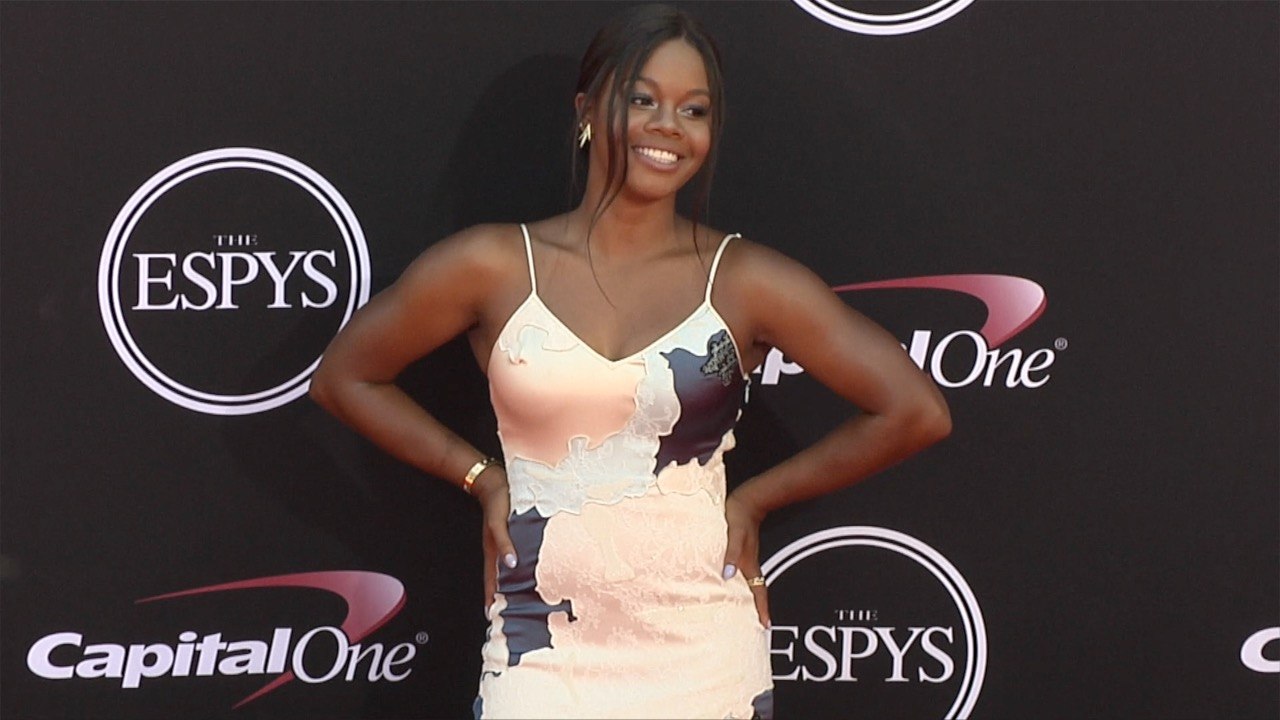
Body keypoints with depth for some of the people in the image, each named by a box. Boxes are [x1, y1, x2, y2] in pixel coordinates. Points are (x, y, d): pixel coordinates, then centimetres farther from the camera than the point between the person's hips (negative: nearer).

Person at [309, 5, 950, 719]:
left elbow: (916, 411, -2)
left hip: (705, 660, 0)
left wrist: (755, 498, 1)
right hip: (540, 659, 0)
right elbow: (343, 376, 10)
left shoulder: (743, 280, -3)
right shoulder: (494, 267, -1)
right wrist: (481, 476, 5)